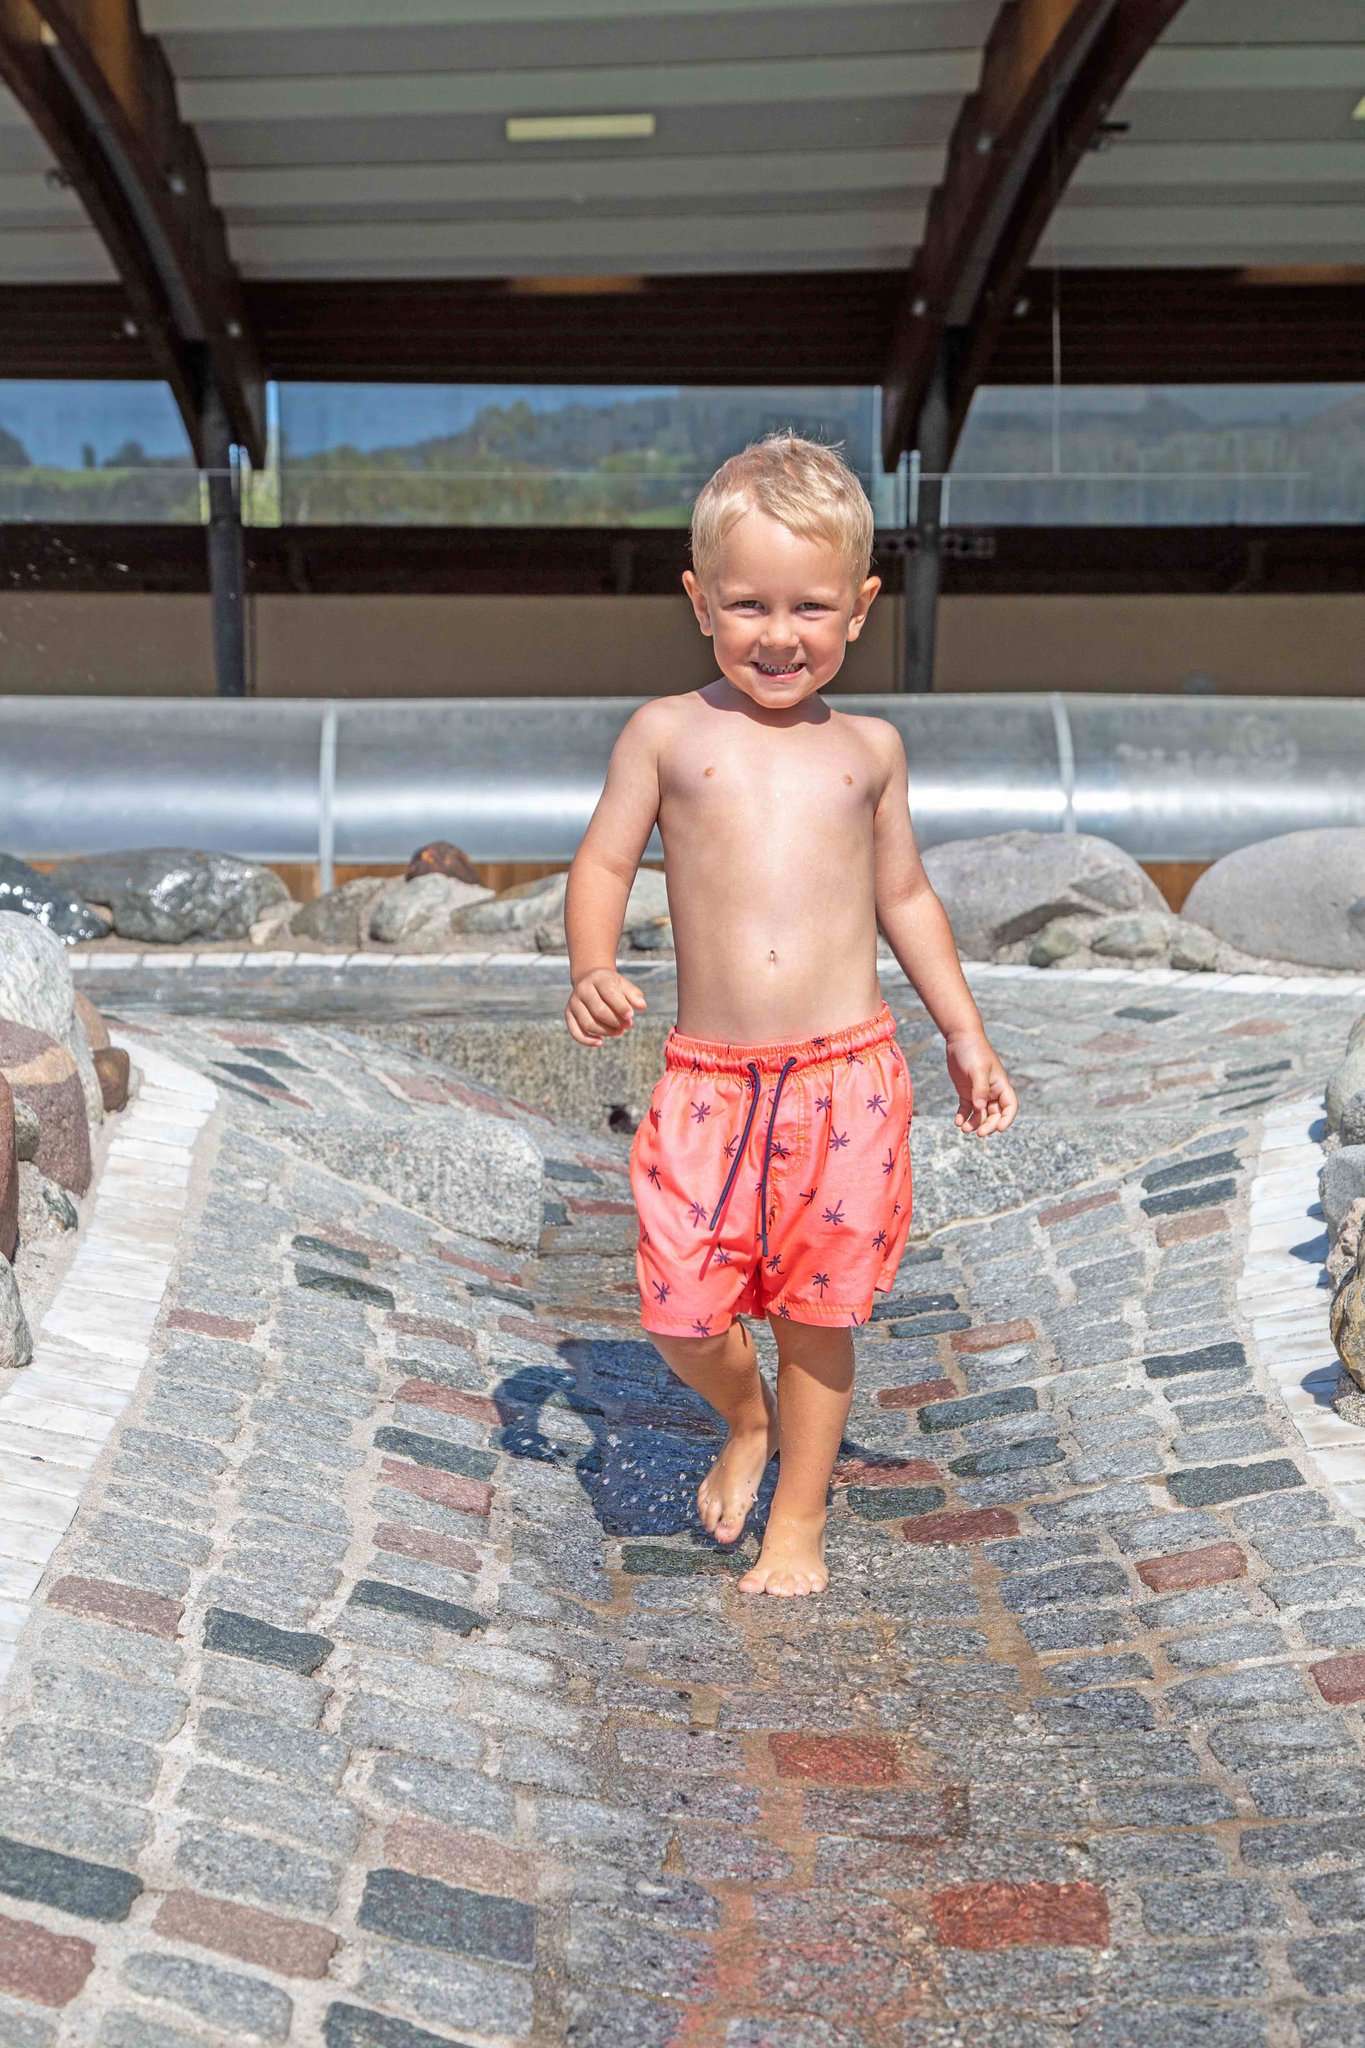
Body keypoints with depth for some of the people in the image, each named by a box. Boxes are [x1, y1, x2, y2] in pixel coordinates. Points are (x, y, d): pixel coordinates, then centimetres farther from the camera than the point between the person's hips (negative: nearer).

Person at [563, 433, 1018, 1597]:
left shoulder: (868, 748, 9)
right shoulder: (668, 734, 4)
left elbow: (905, 896, 18)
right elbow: (604, 862, 6)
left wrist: (965, 1035, 17)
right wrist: (592, 971, -14)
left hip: (846, 1076, 1)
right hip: (710, 1078, 0)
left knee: (819, 1313, 9)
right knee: (681, 1312, 0)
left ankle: (800, 1518, 32)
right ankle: (747, 1420, 36)